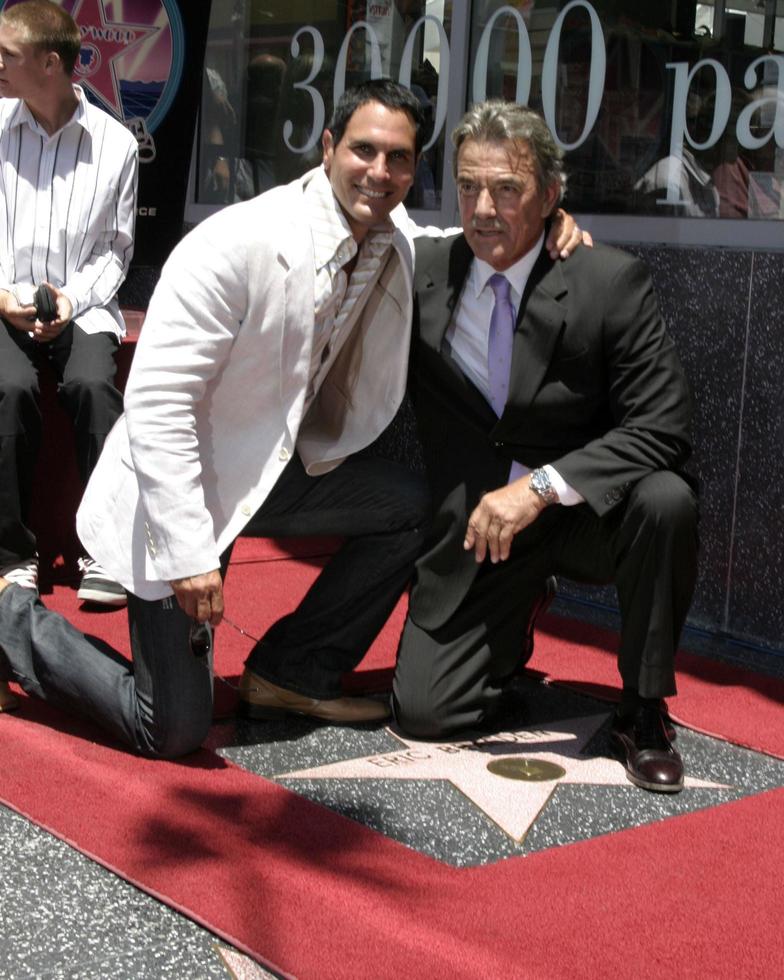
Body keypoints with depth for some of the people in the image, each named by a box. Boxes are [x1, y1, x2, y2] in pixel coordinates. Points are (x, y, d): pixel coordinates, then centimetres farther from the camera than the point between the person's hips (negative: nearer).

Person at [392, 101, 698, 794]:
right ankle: (510, 636, 28)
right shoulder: (423, 271, -5)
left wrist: (542, 485, -29)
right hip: (477, 521, 2)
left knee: (665, 501, -35)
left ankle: (643, 714, -12)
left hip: (586, 511, -1)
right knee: (422, 712, -8)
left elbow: (661, 430, -18)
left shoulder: (611, 283, -14)